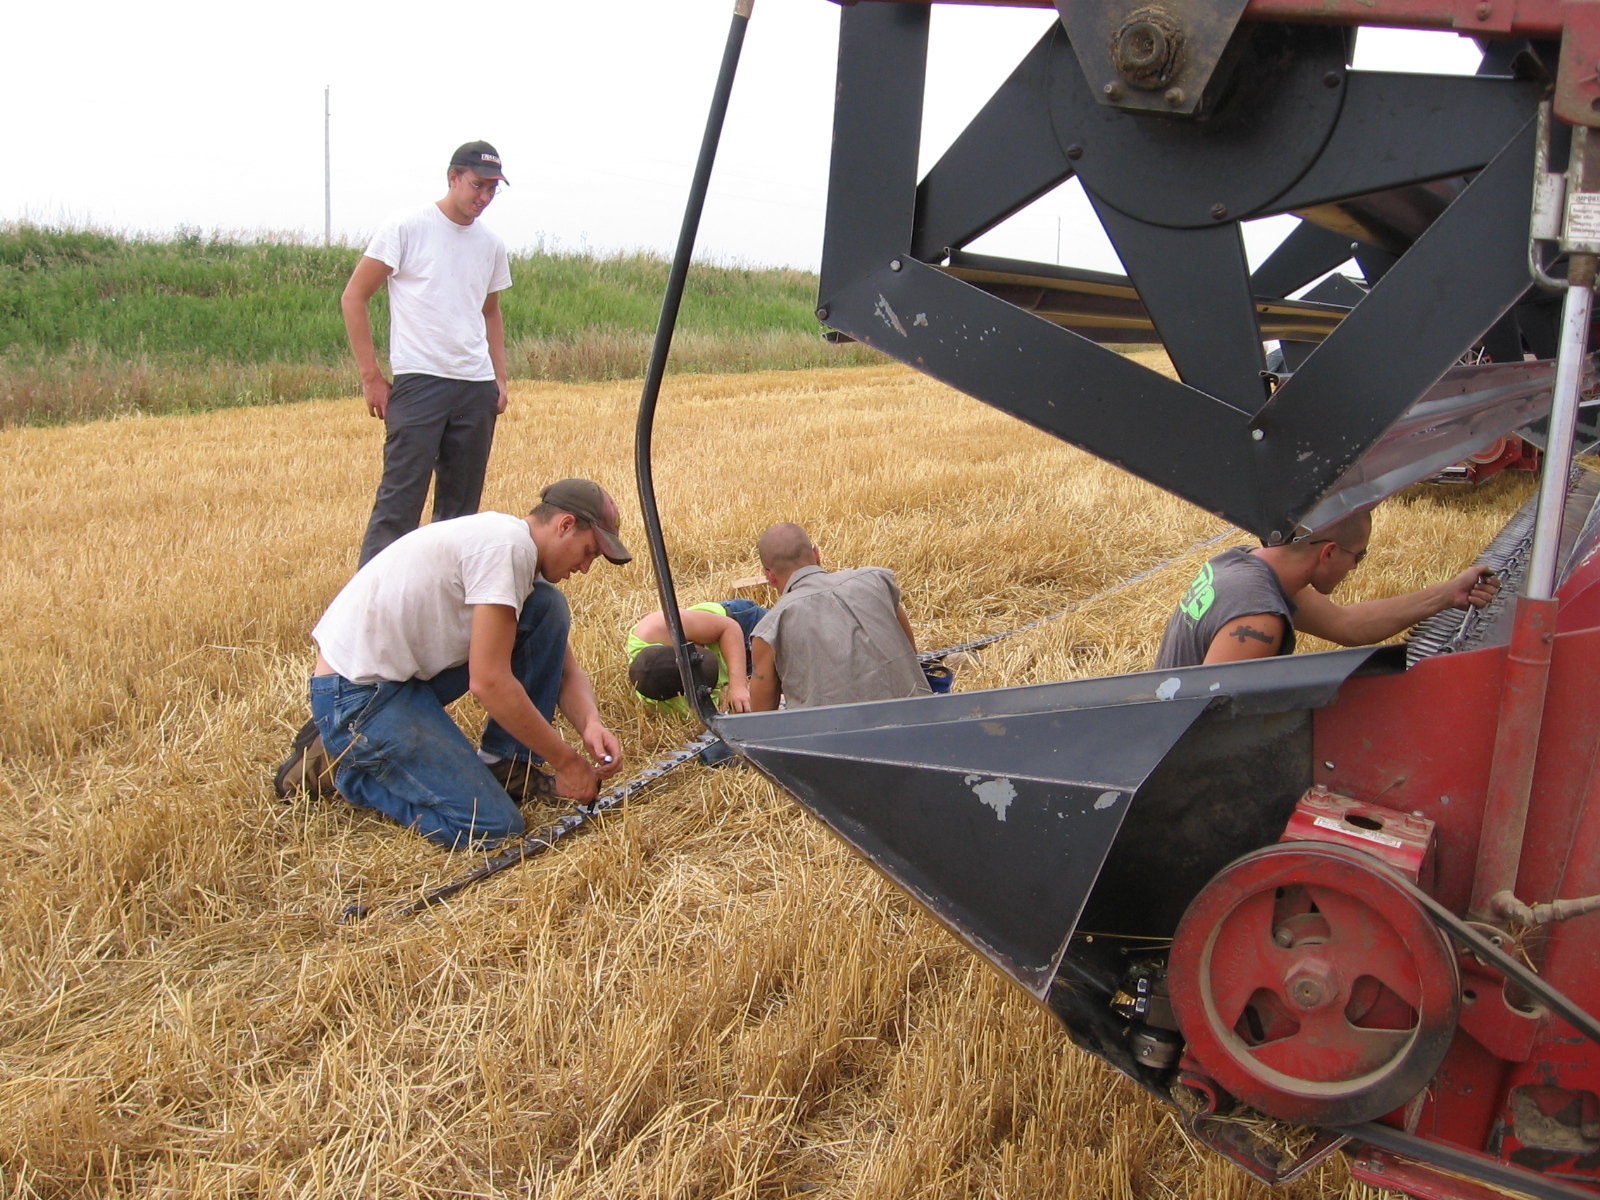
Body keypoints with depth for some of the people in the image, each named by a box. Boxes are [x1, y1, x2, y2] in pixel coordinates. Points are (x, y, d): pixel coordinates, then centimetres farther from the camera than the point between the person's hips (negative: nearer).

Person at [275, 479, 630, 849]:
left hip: (409, 670, 10)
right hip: (357, 692, -10)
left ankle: (504, 765, 6)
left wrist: (591, 724, -10)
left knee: (548, 607, 1)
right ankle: (342, 762, 2)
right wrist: (566, 761, -14)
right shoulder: (507, 545, -20)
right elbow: (489, 681, -23)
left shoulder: (520, 553, 10)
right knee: (489, 825, -16)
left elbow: (564, 668, 11)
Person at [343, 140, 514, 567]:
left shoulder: (491, 244, 14)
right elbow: (353, 298, -1)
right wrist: (371, 376, -6)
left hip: (477, 388, 6)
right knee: (400, 500, -9)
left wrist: (500, 378, 15)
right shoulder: (406, 228, -3)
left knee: (461, 506, 8)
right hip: (419, 383, -6)